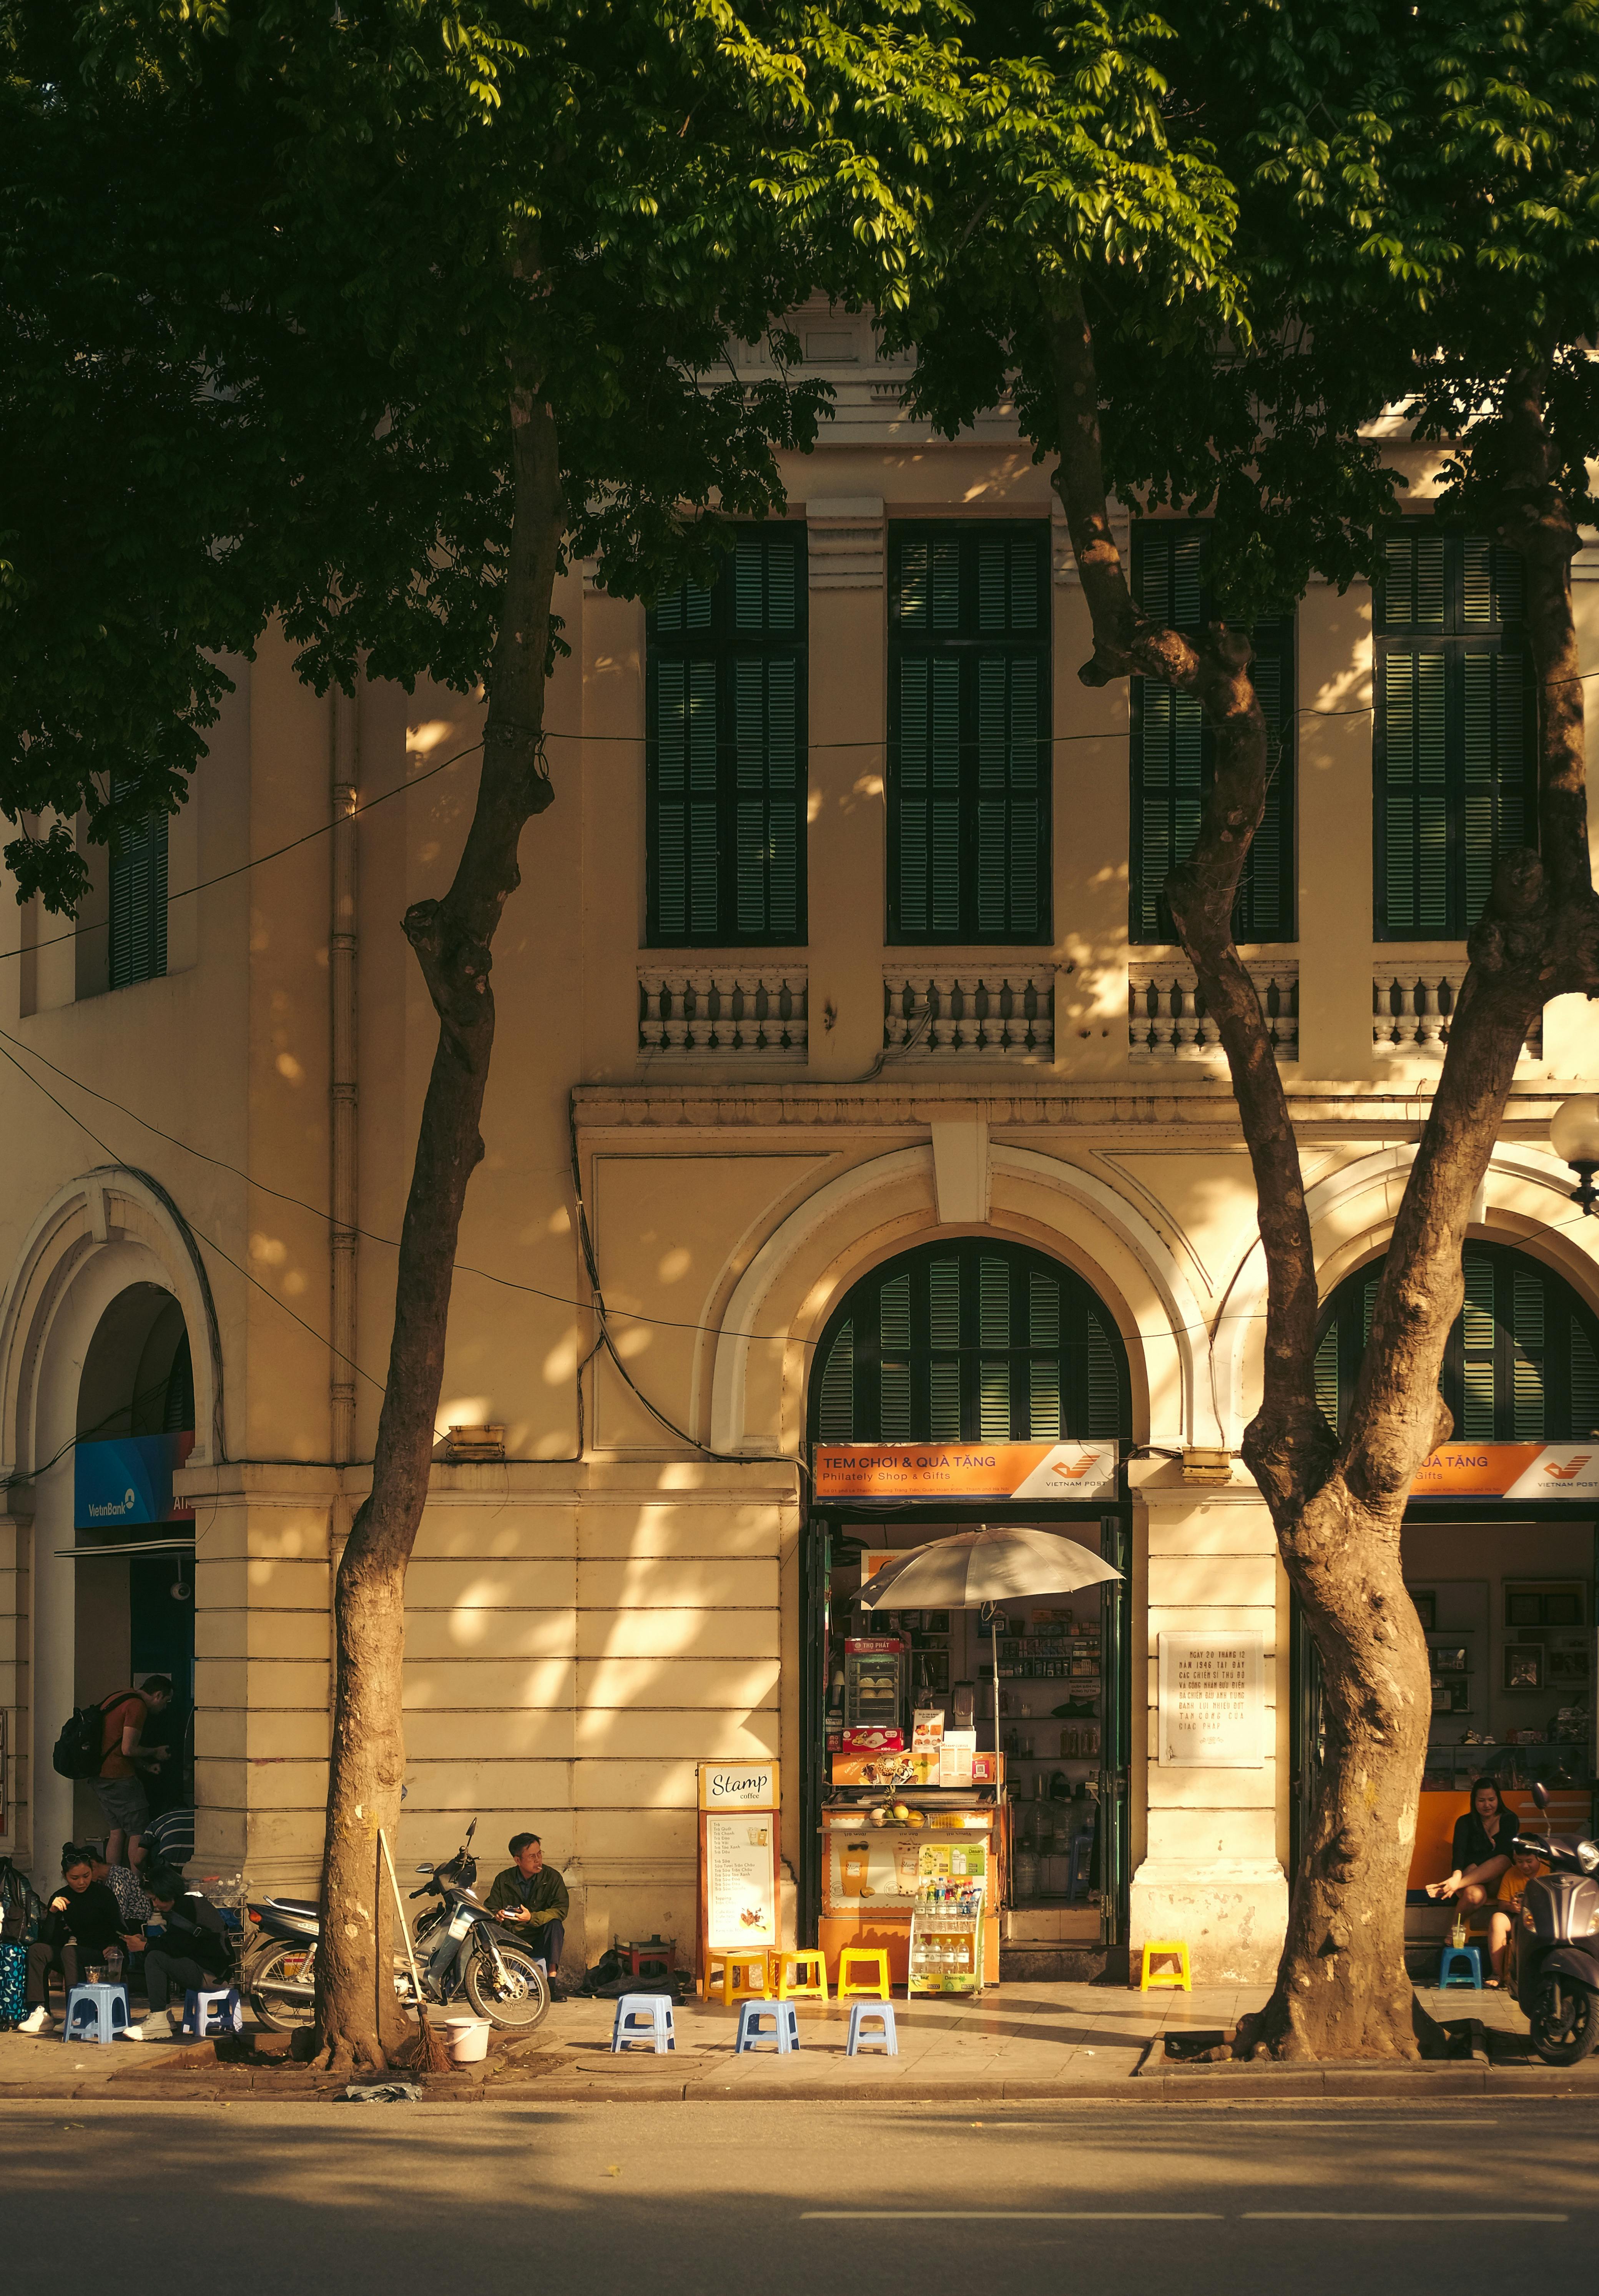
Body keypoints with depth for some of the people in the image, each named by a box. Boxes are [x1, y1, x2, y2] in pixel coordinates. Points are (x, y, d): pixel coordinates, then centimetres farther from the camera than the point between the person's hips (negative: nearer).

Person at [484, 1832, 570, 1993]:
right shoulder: (503, 1880, 4)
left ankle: (553, 1977, -40)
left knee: (555, 1924, -33)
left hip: (540, 1939, -1)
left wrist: (532, 1918, -29)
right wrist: (497, 1915, -24)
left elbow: (561, 1909, -13)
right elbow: (491, 1909, 3)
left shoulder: (552, 1877, -2)